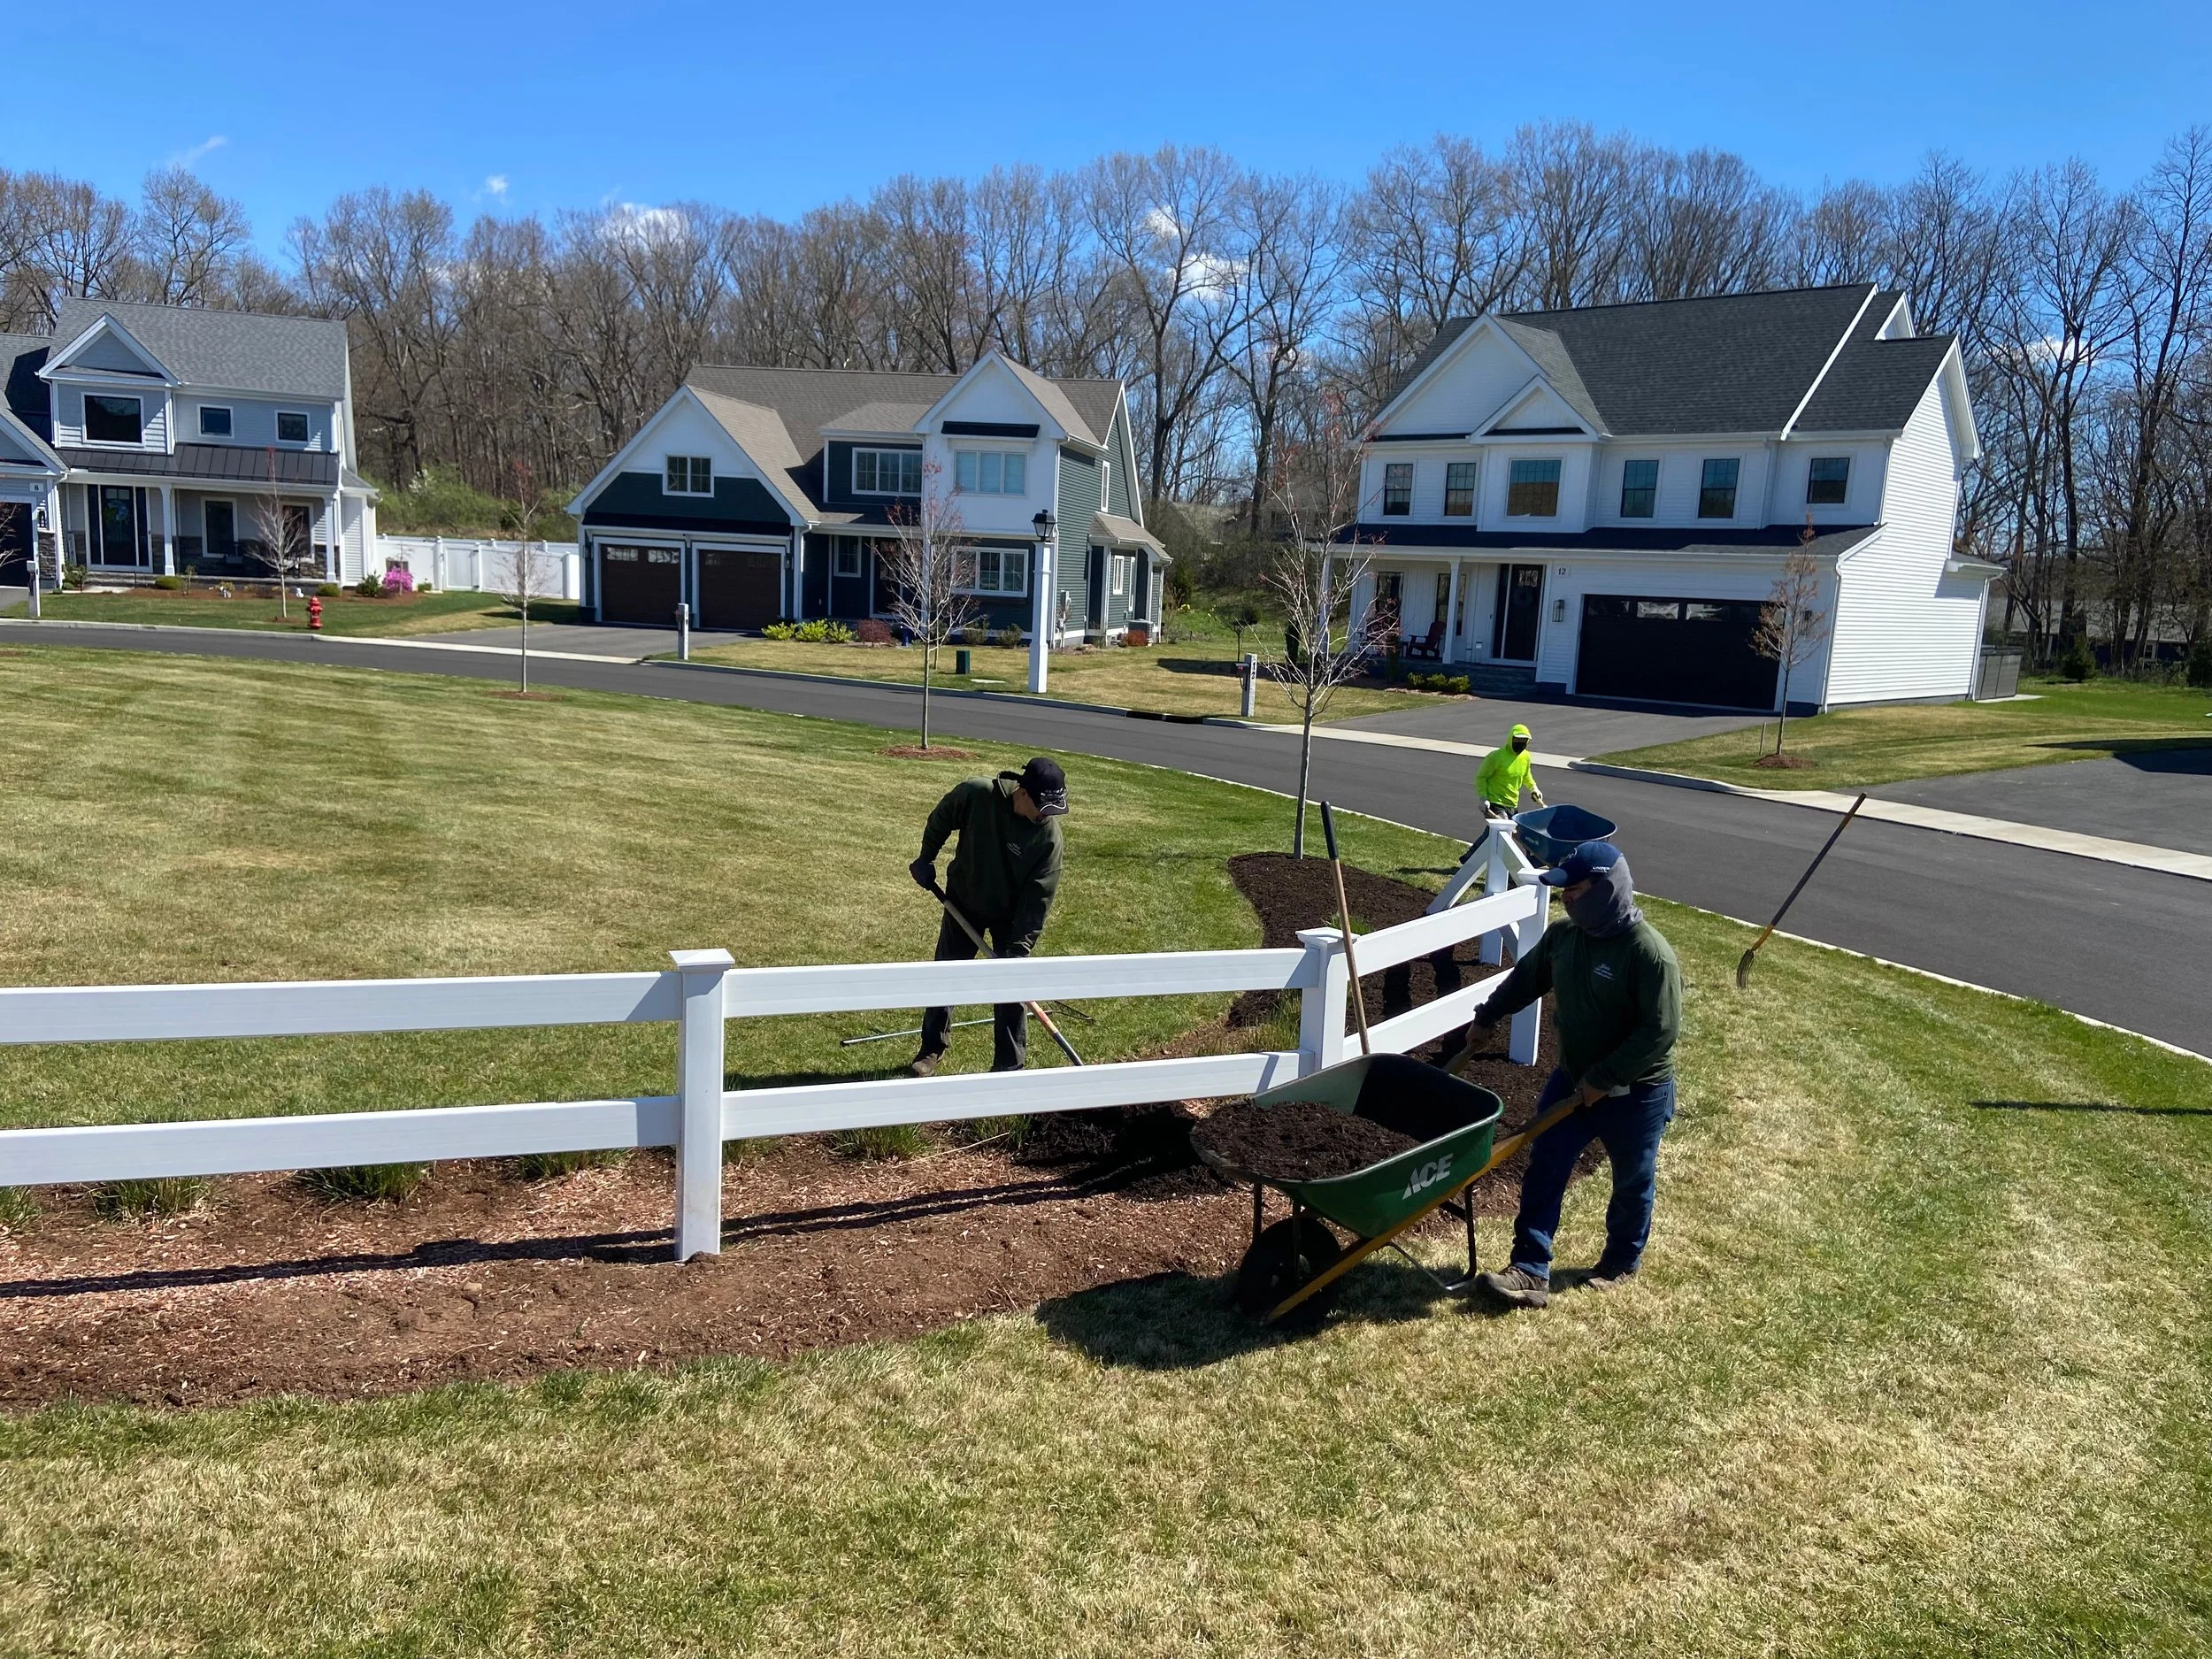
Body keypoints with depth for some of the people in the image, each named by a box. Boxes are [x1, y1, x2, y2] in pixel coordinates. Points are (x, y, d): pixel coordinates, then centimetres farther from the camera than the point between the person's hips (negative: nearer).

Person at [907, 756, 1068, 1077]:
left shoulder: (1049, 835, -28)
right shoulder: (976, 794, -29)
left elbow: (1038, 900, -25)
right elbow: (941, 819, -6)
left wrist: (1018, 949, -28)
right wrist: (926, 858, 2)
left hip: (1012, 913, -1)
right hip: (963, 901, 1)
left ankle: (1009, 1066, 13)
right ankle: (932, 1048, 32)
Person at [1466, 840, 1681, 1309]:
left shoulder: (1650, 953, -26)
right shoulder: (1563, 935, -5)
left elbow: (1661, 1031, -26)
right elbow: (1526, 978, 13)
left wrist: (1605, 1079, -24)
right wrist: (1486, 1018, 25)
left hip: (1635, 1093, -5)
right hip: (1571, 1080, 5)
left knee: (1632, 1182, 16)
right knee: (1543, 1172, 0)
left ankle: (1621, 1261, 38)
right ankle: (1531, 1272, 4)